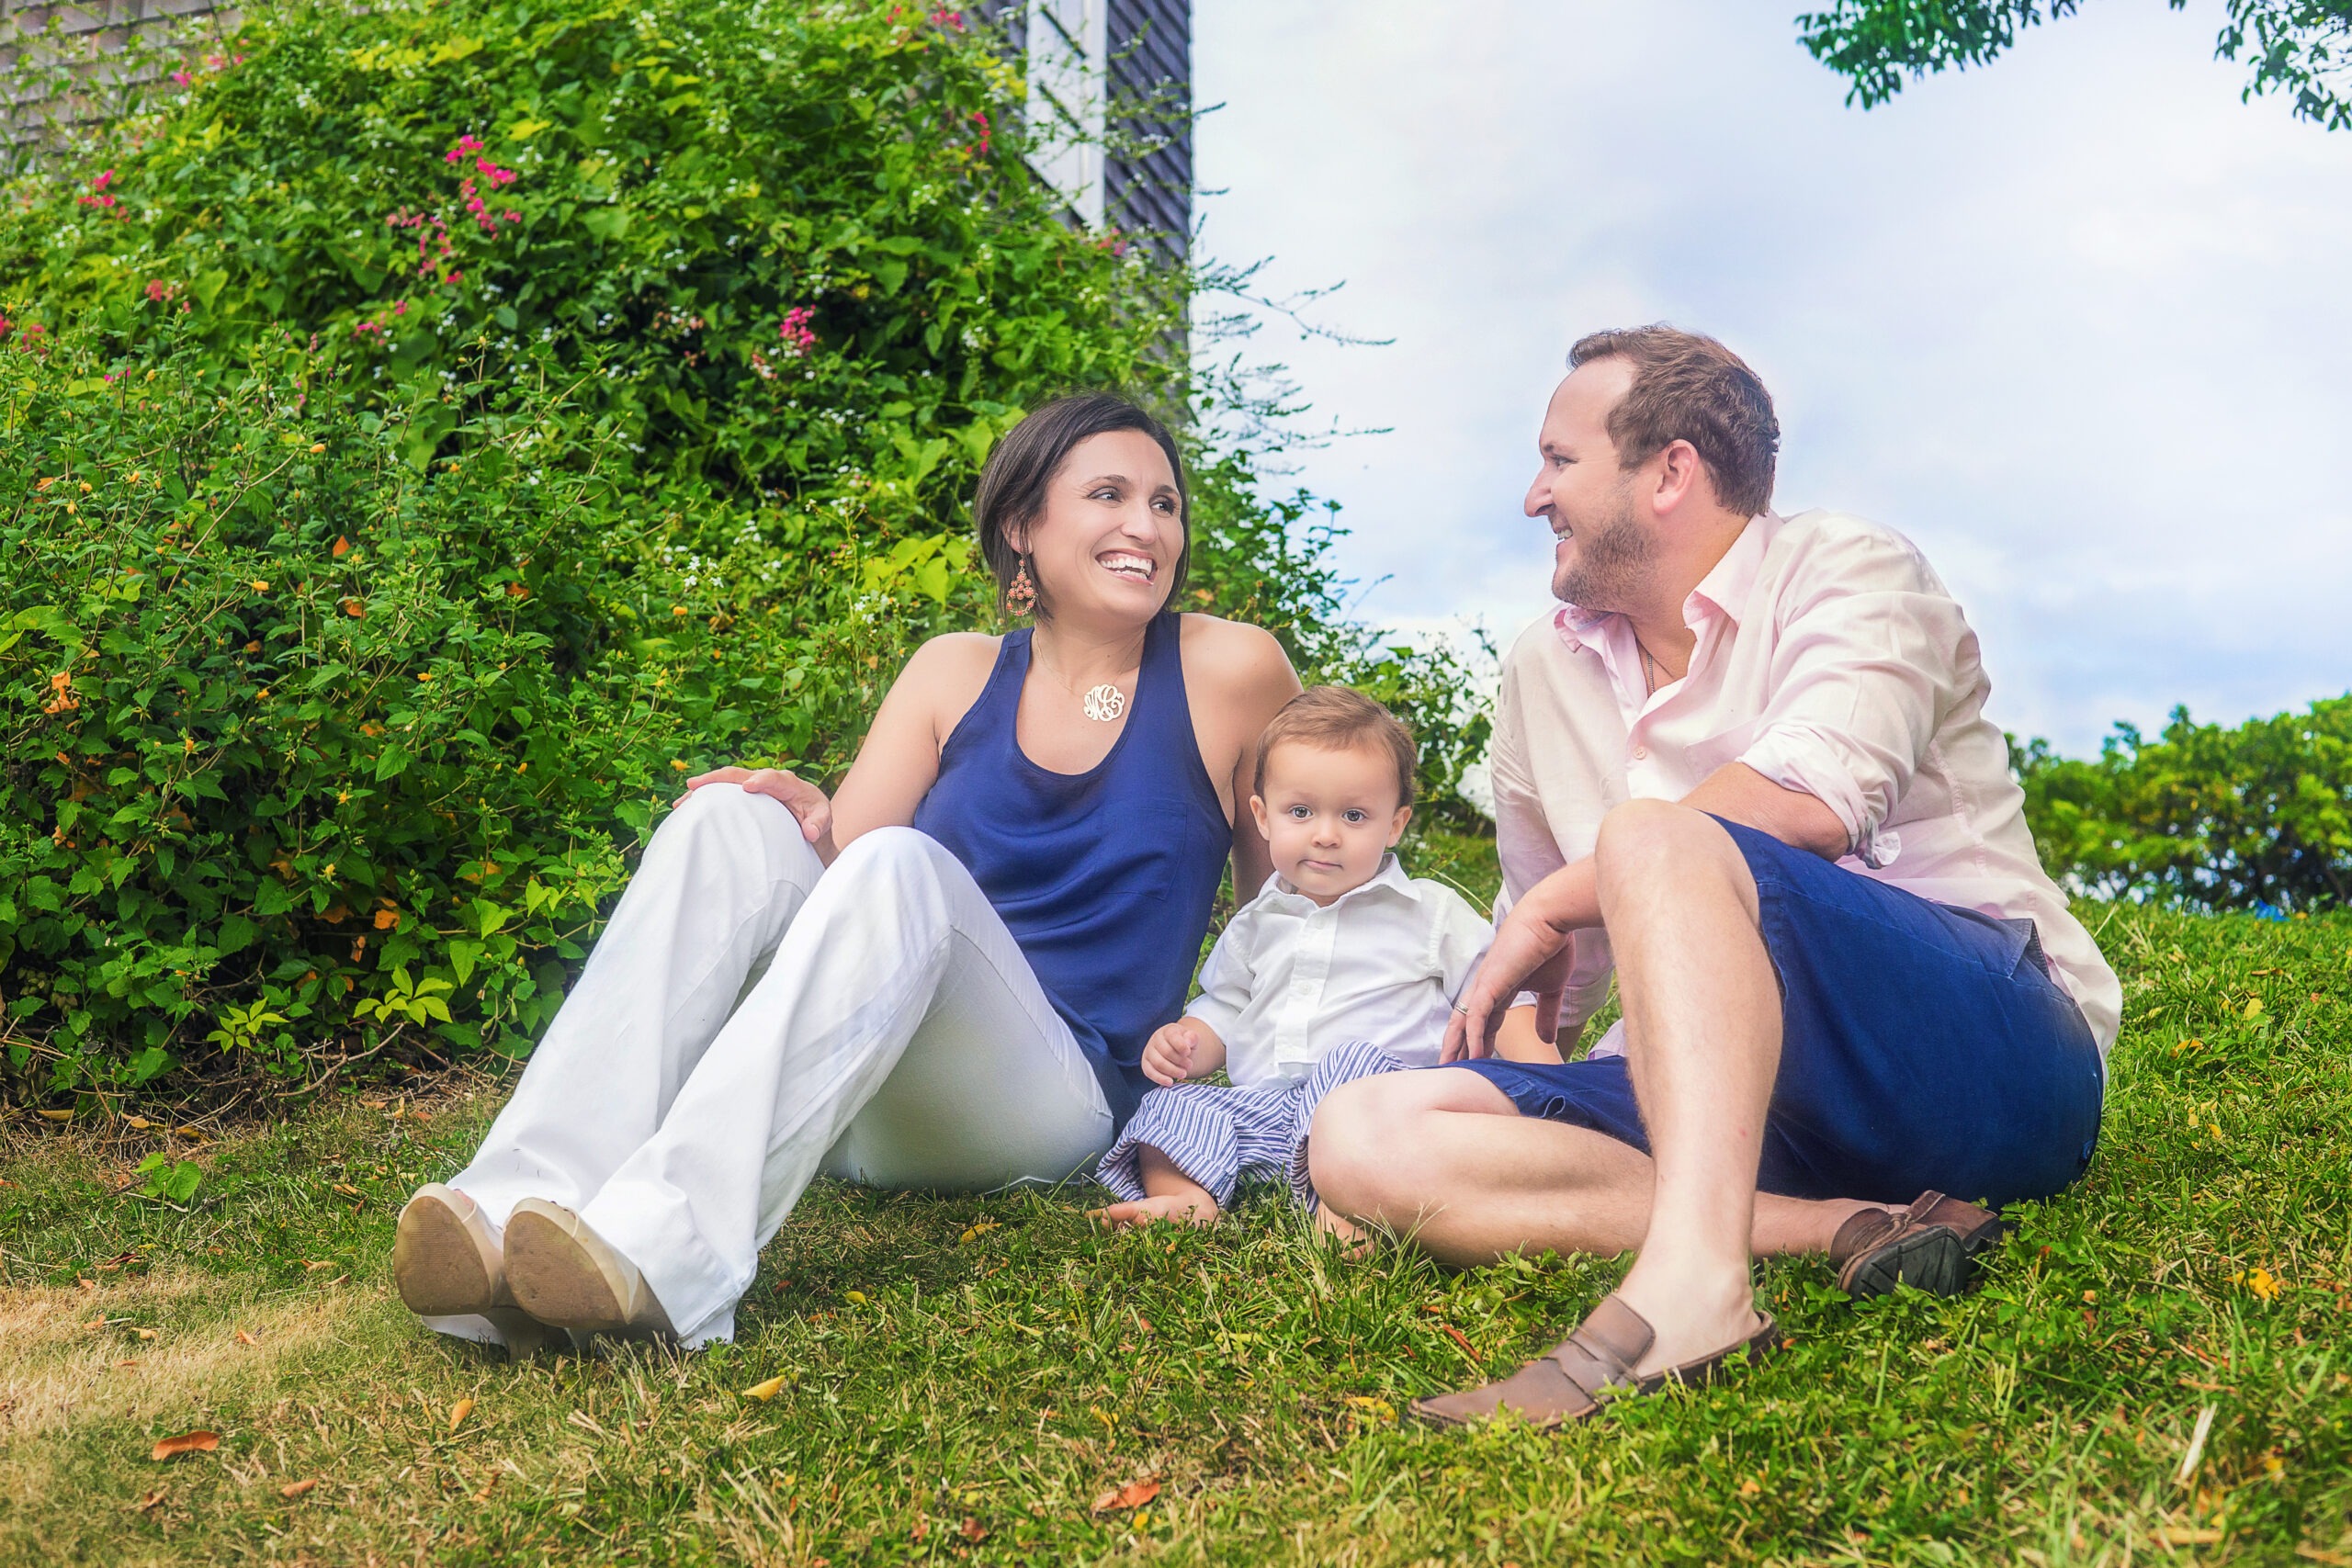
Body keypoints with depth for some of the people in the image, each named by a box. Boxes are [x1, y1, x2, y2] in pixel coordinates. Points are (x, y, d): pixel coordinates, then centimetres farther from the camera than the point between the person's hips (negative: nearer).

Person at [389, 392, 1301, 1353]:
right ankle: (523, 1207, -38)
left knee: (900, 864, -31)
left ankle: (665, 1246, -49)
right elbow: (843, 856, 7)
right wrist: (813, 833, -14)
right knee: (733, 819, -21)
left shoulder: (1229, 673, 4)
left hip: (1059, 1102, -3)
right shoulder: (956, 674, 12)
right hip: (864, 1118, 4)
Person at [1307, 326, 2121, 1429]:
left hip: (1994, 1051, -6)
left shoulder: (1848, 570, 0)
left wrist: (1555, 905, -13)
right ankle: (1842, 1231, -25)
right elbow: (1550, 966, 26)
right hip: (1735, 1095, 7)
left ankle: (1690, 1281, -47)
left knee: (1652, 842, -31)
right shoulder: (1543, 673, 18)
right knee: (1360, 1136, -13)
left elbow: (1809, 797, -22)